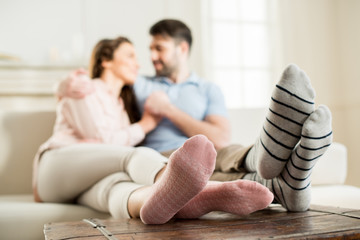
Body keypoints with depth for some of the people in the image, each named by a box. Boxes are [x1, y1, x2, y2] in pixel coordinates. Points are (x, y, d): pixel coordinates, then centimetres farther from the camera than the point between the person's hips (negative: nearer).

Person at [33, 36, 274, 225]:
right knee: (137, 155, -36)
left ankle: (165, 197, -75)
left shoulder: (126, 102, 29)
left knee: (115, 187, -37)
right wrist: (144, 125, 5)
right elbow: (103, 140, -5)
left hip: (93, 182, 5)